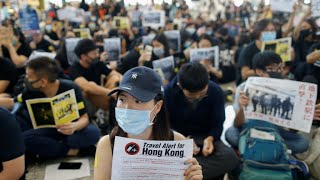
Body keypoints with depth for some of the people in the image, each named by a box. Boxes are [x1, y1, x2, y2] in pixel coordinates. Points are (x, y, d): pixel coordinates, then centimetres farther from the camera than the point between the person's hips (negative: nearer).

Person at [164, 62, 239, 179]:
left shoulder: (216, 92, -11)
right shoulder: (169, 92, -14)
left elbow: (218, 124, -3)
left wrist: (210, 139, -25)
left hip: (205, 137, 2)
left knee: (230, 158, -30)